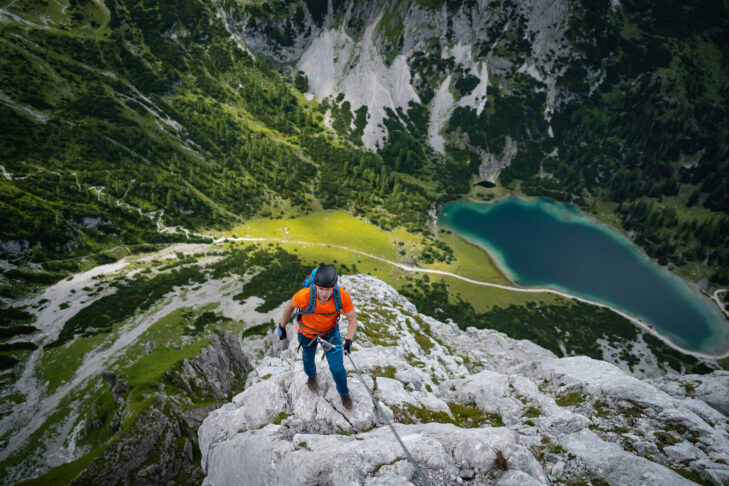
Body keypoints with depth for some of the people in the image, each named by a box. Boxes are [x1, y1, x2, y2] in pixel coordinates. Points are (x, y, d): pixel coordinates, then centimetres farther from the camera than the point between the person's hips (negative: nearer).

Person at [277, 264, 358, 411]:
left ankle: (344, 393, 35)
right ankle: (311, 375, 66)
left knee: (337, 367, 0)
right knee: (308, 358, 27)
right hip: (308, 333, 0)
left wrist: (349, 341, -31)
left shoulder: (342, 295, -35)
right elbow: (290, 305, -15)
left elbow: (352, 318, -19)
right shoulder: (304, 295, -39)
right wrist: (282, 327, -1)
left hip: (330, 331, 0)